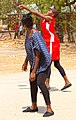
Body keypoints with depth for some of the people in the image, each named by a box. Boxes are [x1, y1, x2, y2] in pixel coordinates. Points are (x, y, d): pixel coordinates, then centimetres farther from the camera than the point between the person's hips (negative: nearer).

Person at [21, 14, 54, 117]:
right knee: (32, 82, 17)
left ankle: (49, 109, -19)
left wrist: (34, 71, -27)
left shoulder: (35, 36, -29)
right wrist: (26, 62, 23)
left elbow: (38, 56, -29)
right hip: (34, 61, 10)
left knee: (40, 83, -23)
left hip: (44, 62, -10)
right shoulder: (28, 33, 0)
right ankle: (34, 106, 33)